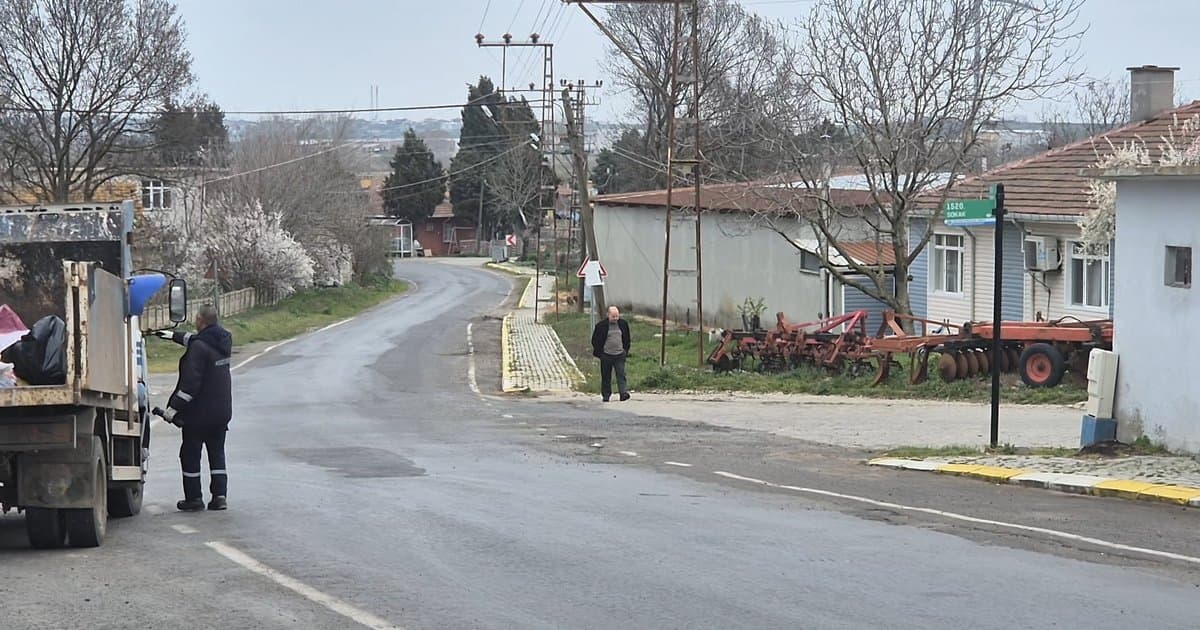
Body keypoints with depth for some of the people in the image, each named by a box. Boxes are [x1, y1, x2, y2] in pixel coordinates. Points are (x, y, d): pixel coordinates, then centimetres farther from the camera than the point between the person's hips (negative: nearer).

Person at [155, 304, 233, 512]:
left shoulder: (199, 347, -21)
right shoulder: (223, 340, 5)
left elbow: (191, 382, -25)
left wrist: (173, 408, -21)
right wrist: (174, 336, 39)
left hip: (199, 411, -8)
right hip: (222, 410, 8)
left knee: (190, 455, 5)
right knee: (217, 452, 15)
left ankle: (194, 498, 7)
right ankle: (219, 495, 9)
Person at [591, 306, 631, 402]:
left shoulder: (623, 324, 6)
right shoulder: (601, 326, -4)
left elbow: (627, 339, 18)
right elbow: (595, 340, 2)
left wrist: (626, 351, 10)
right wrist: (599, 353, -2)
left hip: (620, 355, 1)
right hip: (606, 356, -1)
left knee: (621, 375, -11)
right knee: (606, 377, 6)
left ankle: (623, 393, -18)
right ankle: (606, 395, 16)